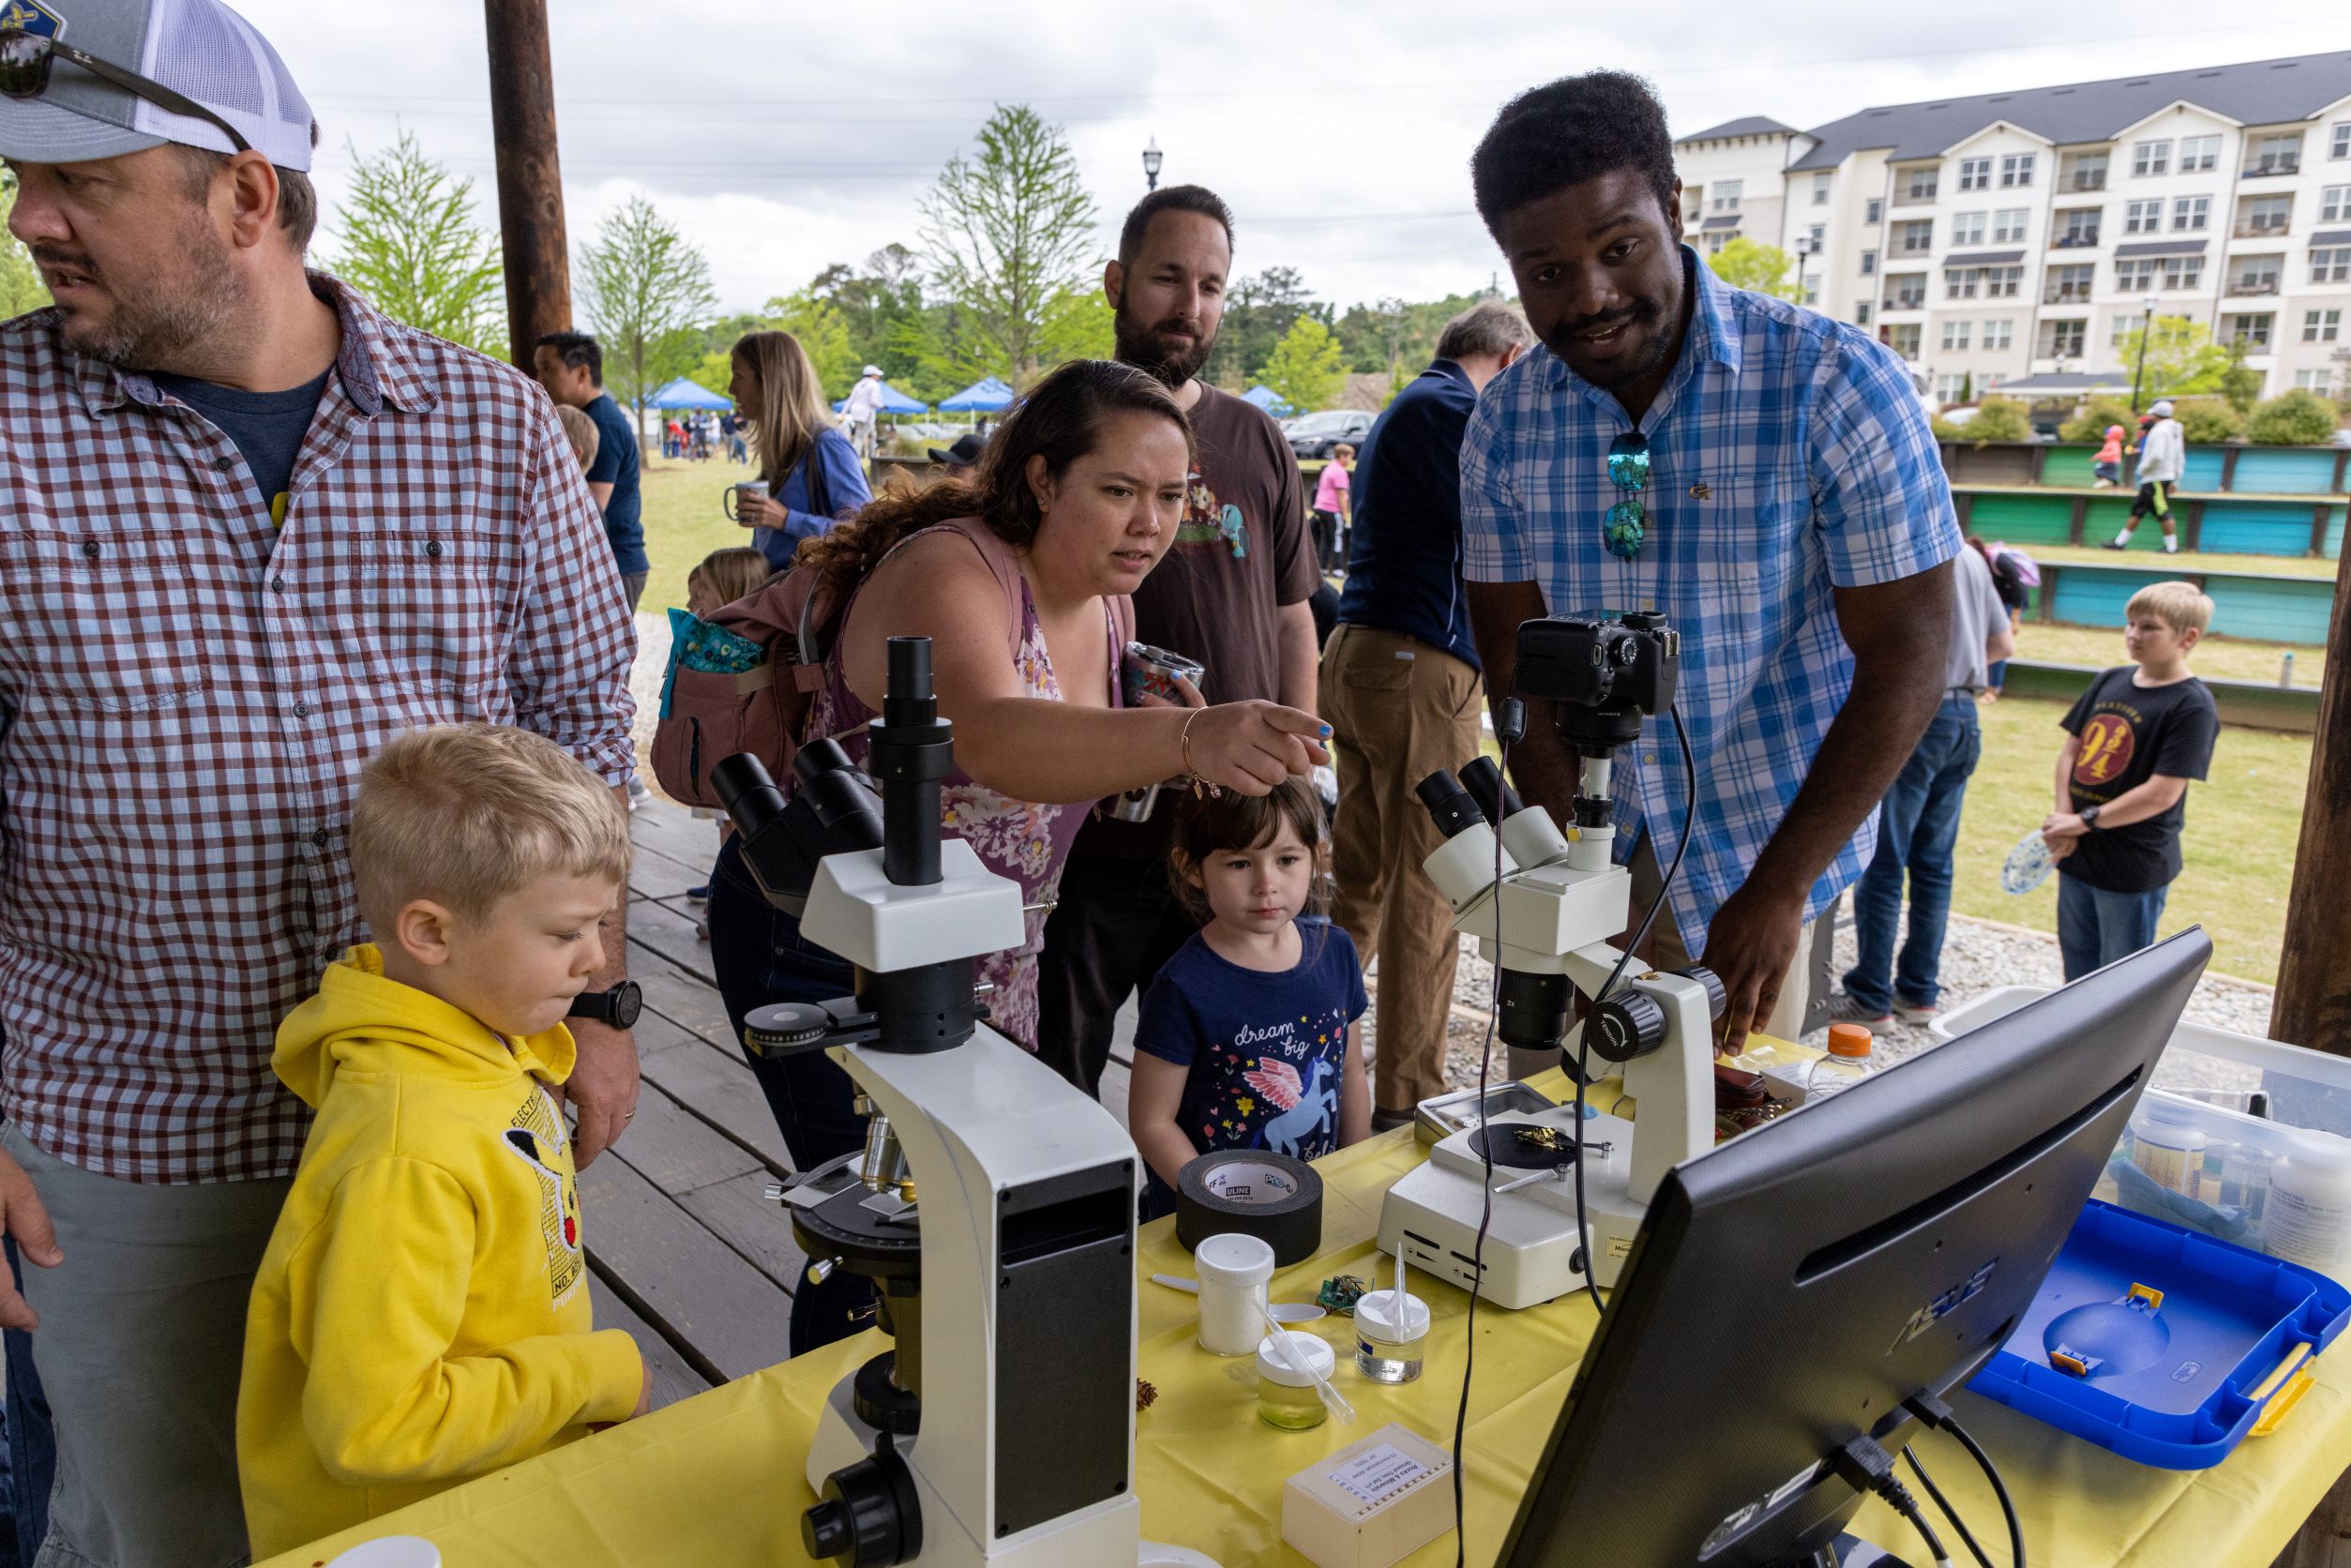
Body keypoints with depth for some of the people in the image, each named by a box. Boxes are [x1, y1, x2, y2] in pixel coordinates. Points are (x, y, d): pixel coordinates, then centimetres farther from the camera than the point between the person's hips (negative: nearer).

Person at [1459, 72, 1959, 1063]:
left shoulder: (1834, 383, -16)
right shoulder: (1507, 420, -5)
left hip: (1751, 851, -3)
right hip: (1577, 842, 3)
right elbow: (1516, 659, -2)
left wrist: (1778, 892, -19)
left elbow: (1908, 661, -15)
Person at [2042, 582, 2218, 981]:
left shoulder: (2192, 704, -14)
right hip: (2075, 857, 6)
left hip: (2133, 870, -6)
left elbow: (2162, 794, -19)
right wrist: (2062, 818, -6)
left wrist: (2083, 823, -15)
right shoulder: (2111, 681, 6)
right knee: (2077, 972, 20)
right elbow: (2070, 751, 8)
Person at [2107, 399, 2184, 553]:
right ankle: (2120, 542, 18)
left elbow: (2156, 455, -25)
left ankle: (2172, 547, -4)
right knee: (2137, 510, 13)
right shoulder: (2175, 430, 16)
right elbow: (2180, 458, 17)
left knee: (2164, 513, -6)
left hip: (2156, 479, -10)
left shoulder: (2160, 430, -14)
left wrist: (2142, 468, -9)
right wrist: (2175, 480, 19)